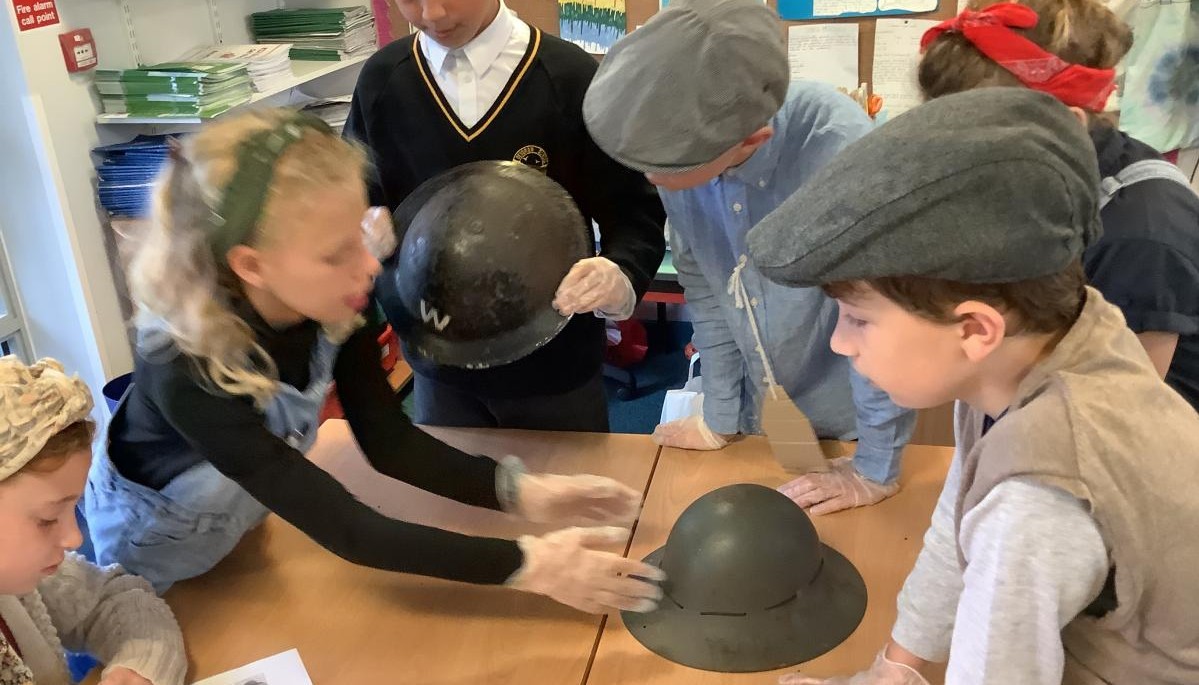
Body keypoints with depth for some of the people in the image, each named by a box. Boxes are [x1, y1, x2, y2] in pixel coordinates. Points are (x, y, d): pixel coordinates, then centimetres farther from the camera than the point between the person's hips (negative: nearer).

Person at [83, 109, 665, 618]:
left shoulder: (330, 307, -28)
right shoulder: (187, 373, -45)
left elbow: (388, 443, -18)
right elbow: (346, 530, -44)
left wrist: (520, 491, -30)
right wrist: (526, 565, -46)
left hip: (249, 510, 4)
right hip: (156, 538, -4)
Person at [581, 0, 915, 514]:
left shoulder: (841, 153, -35)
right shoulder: (683, 144, -18)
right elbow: (705, 290, -6)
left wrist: (876, 470, -15)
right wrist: (720, 416, 1)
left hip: (847, 426, -3)